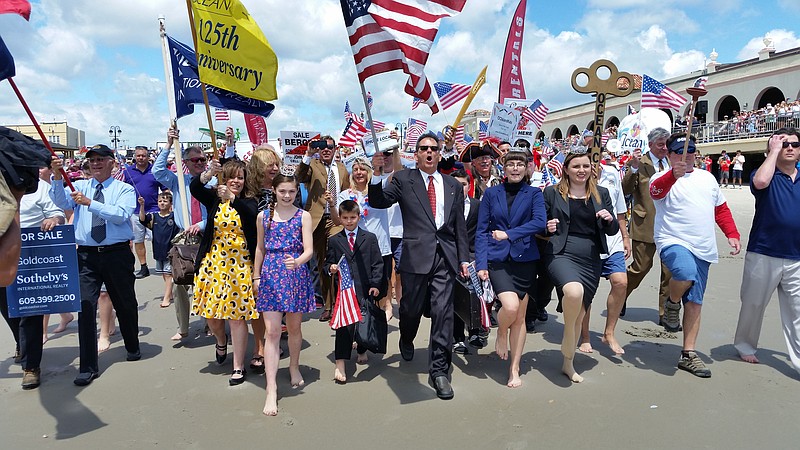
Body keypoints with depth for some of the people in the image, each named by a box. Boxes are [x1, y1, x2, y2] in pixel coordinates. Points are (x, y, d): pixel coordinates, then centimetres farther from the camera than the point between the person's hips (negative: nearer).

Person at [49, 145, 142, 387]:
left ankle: (132, 347, 37)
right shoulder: (79, 186, 10)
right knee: (85, 306, -5)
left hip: (117, 254, -1)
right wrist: (57, 177, -25)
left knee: (125, 303, 12)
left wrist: (90, 203, -23)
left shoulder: (124, 189, 2)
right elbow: (61, 202, -9)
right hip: (86, 255, 2)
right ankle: (88, 367, 3)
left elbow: (121, 214, -15)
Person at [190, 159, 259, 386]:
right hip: (214, 262, 3)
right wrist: (209, 173, -34)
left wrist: (232, 198, -40)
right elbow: (194, 188, -16)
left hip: (239, 264, -2)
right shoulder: (214, 197, 4)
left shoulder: (248, 201, -1)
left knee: (237, 314, -1)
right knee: (211, 311, 11)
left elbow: (251, 214, -25)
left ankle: (238, 367, 12)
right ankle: (221, 341, 46)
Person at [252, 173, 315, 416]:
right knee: (272, 332, -4)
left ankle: (294, 367, 38)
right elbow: (260, 248, 14)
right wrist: (256, 276, 16)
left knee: (294, 327, 13)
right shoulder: (263, 216, 6)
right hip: (270, 275, 1)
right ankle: (271, 389, -2)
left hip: (296, 275, 0)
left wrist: (297, 261, -28)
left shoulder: (303, 216, -1)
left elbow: (309, 249, -8)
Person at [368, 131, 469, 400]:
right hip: (416, 254, -2)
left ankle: (439, 370, 9)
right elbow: (378, 202, -6)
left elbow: (460, 225, 14)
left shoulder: (453, 185, 15)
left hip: (445, 256, 2)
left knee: (443, 312, -2)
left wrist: (464, 258, 10)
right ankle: (406, 340, 45)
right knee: (411, 307, 11)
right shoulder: (403, 179, 6)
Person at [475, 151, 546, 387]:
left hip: (525, 259, 1)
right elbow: (481, 230, 3)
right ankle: (501, 333, 14)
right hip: (498, 258, -1)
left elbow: (540, 222, -11)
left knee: (520, 317, 5)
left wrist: (509, 234, -17)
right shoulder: (491, 193, 6)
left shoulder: (534, 194, 6)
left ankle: (514, 369, 19)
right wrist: (481, 263, -6)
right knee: (510, 306, -21)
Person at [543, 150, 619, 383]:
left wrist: (609, 219, -8)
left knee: (579, 313, 9)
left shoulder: (601, 193, 11)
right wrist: (547, 227, -14)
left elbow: (612, 230, 13)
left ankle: (568, 363, 28)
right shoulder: (552, 192, 3)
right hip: (561, 254, -4)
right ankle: (568, 336, -5)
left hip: (591, 260, 4)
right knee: (574, 291, -34)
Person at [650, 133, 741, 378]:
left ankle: (689, 354, 15)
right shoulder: (664, 179, -2)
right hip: (673, 242, -6)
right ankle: (672, 303, -3)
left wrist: (732, 234, 13)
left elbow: (721, 209, 25)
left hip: (703, 249, 6)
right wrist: (673, 175, -46)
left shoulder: (707, 178, 18)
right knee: (686, 273, -37)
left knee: (694, 302, 6)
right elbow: (656, 191, -27)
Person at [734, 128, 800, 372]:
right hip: (763, 255, -3)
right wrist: (774, 151, -17)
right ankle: (745, 344, 30)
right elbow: (760, 182, -29)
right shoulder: (765, 174, -3)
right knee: (753, 304, 12)